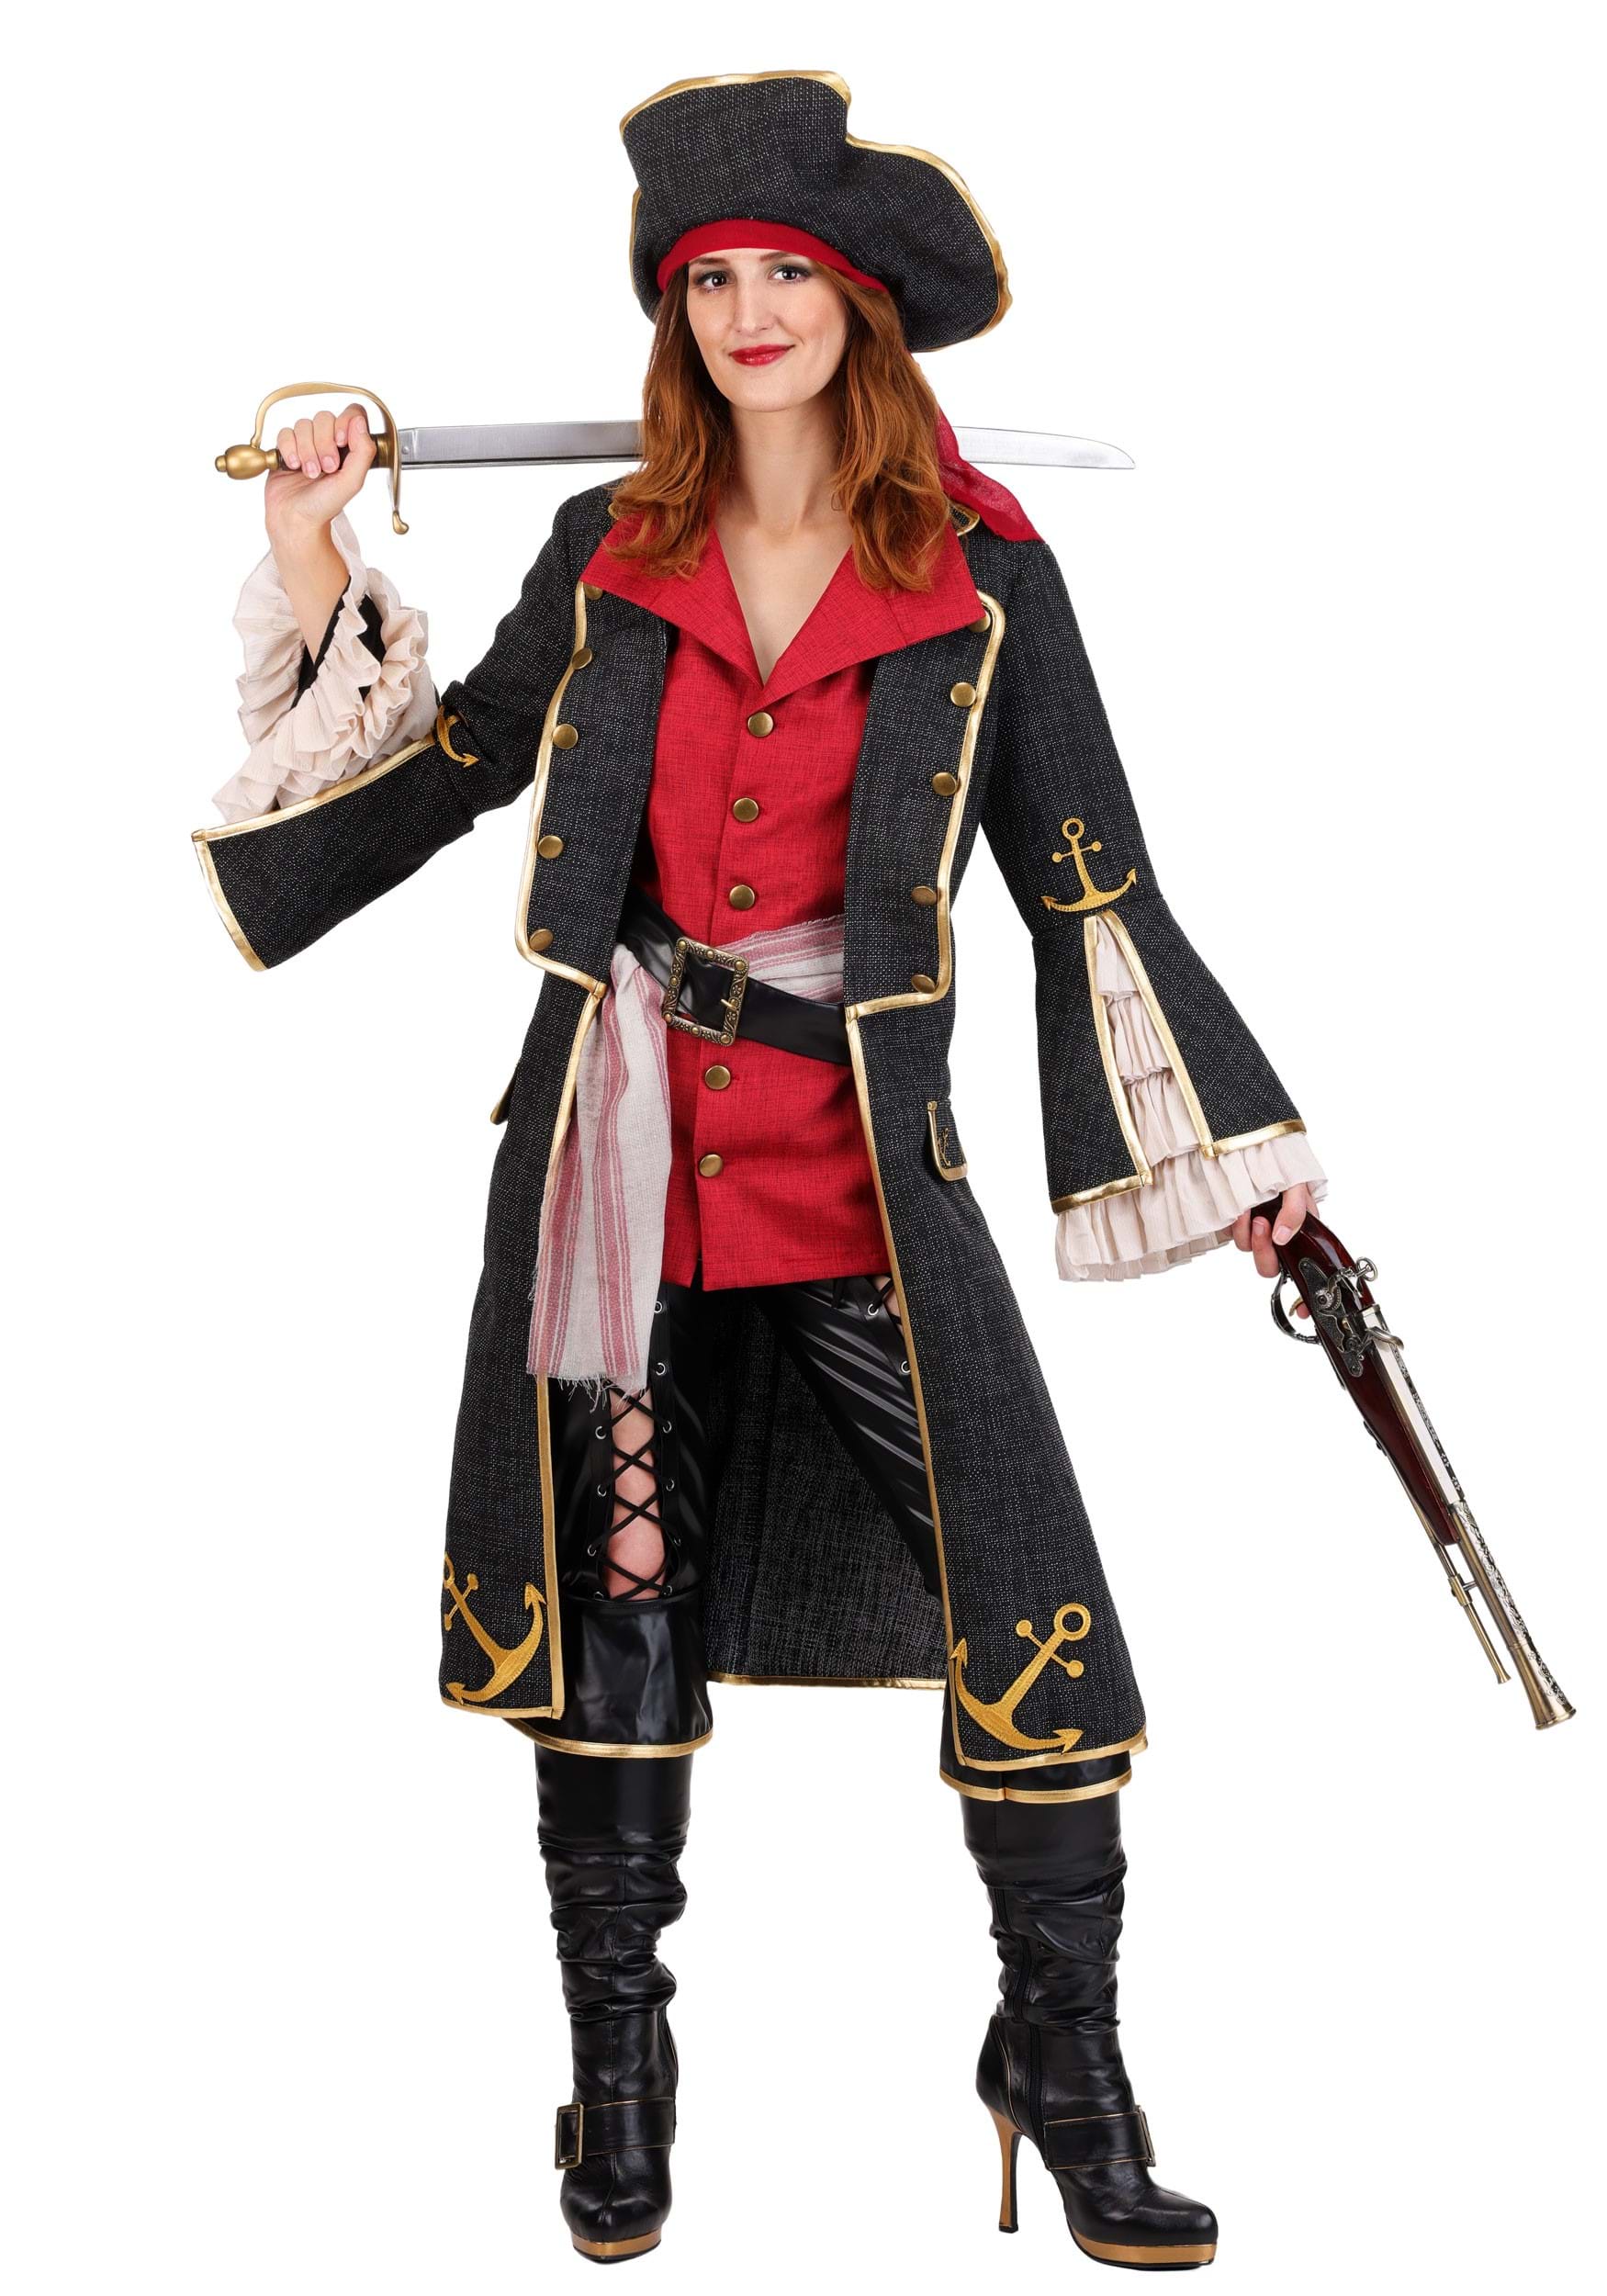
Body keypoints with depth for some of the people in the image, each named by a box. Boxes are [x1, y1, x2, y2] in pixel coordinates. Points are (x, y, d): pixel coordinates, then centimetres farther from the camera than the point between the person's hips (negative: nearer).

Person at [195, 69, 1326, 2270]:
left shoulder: (982, 572, 0)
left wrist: (1233, 1140, 4)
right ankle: (621, 2081, 27)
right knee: (608, 1607, 10)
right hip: (622, 1154, 2)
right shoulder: (610, 555, 6)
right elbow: (463, 753, 20)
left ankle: (1071, 2073, 14)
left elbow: (1087, 876, 4)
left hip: (862, 1160, -2)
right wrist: (322, 567, 10)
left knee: (1032, 1633, -6)